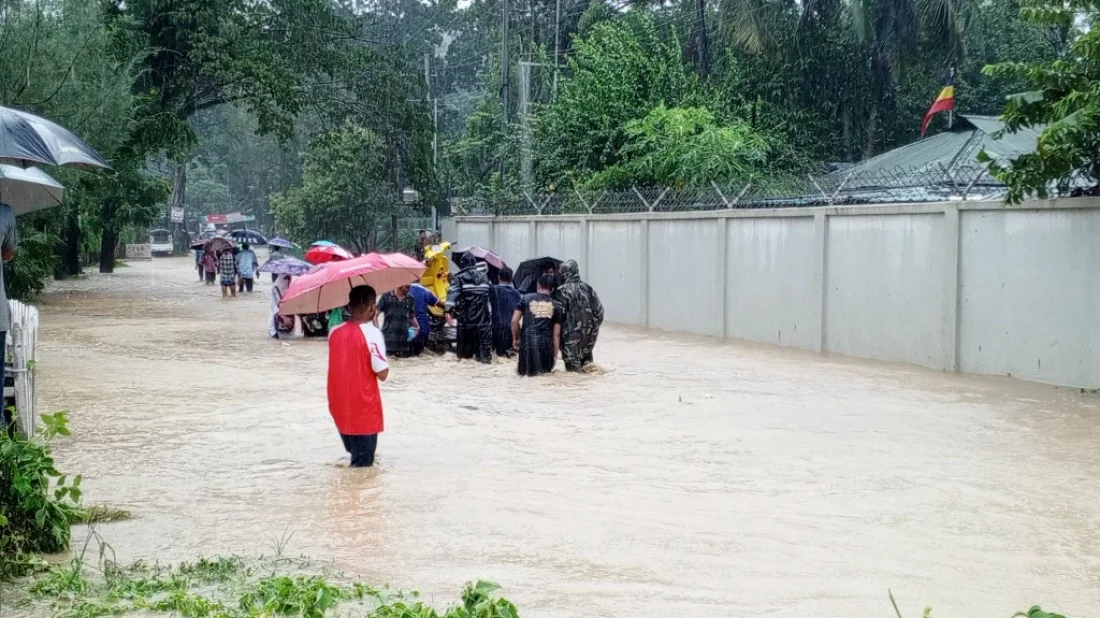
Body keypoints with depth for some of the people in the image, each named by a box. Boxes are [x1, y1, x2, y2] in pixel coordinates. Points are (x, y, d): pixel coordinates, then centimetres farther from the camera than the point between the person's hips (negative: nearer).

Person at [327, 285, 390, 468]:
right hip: (364, 410, -6)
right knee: (363, 465, 4)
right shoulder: (372, 333, -16)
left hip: (340, 408, 6)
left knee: (355, 456, 23)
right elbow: (382, 374, -15)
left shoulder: (335, 332, 3)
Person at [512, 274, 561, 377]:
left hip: (527, 341, -1)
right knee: (547, 369, 24)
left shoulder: (526, 298, 6)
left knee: (523, 370, 20)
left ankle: (529, 369, -13)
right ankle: (543, 368, -10)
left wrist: (515, 339, 16)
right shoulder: (555, 306, 10)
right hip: (546, 343, 1)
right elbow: (556, 334, 8)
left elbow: (514, 321, 1)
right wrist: (555, 355, 13)